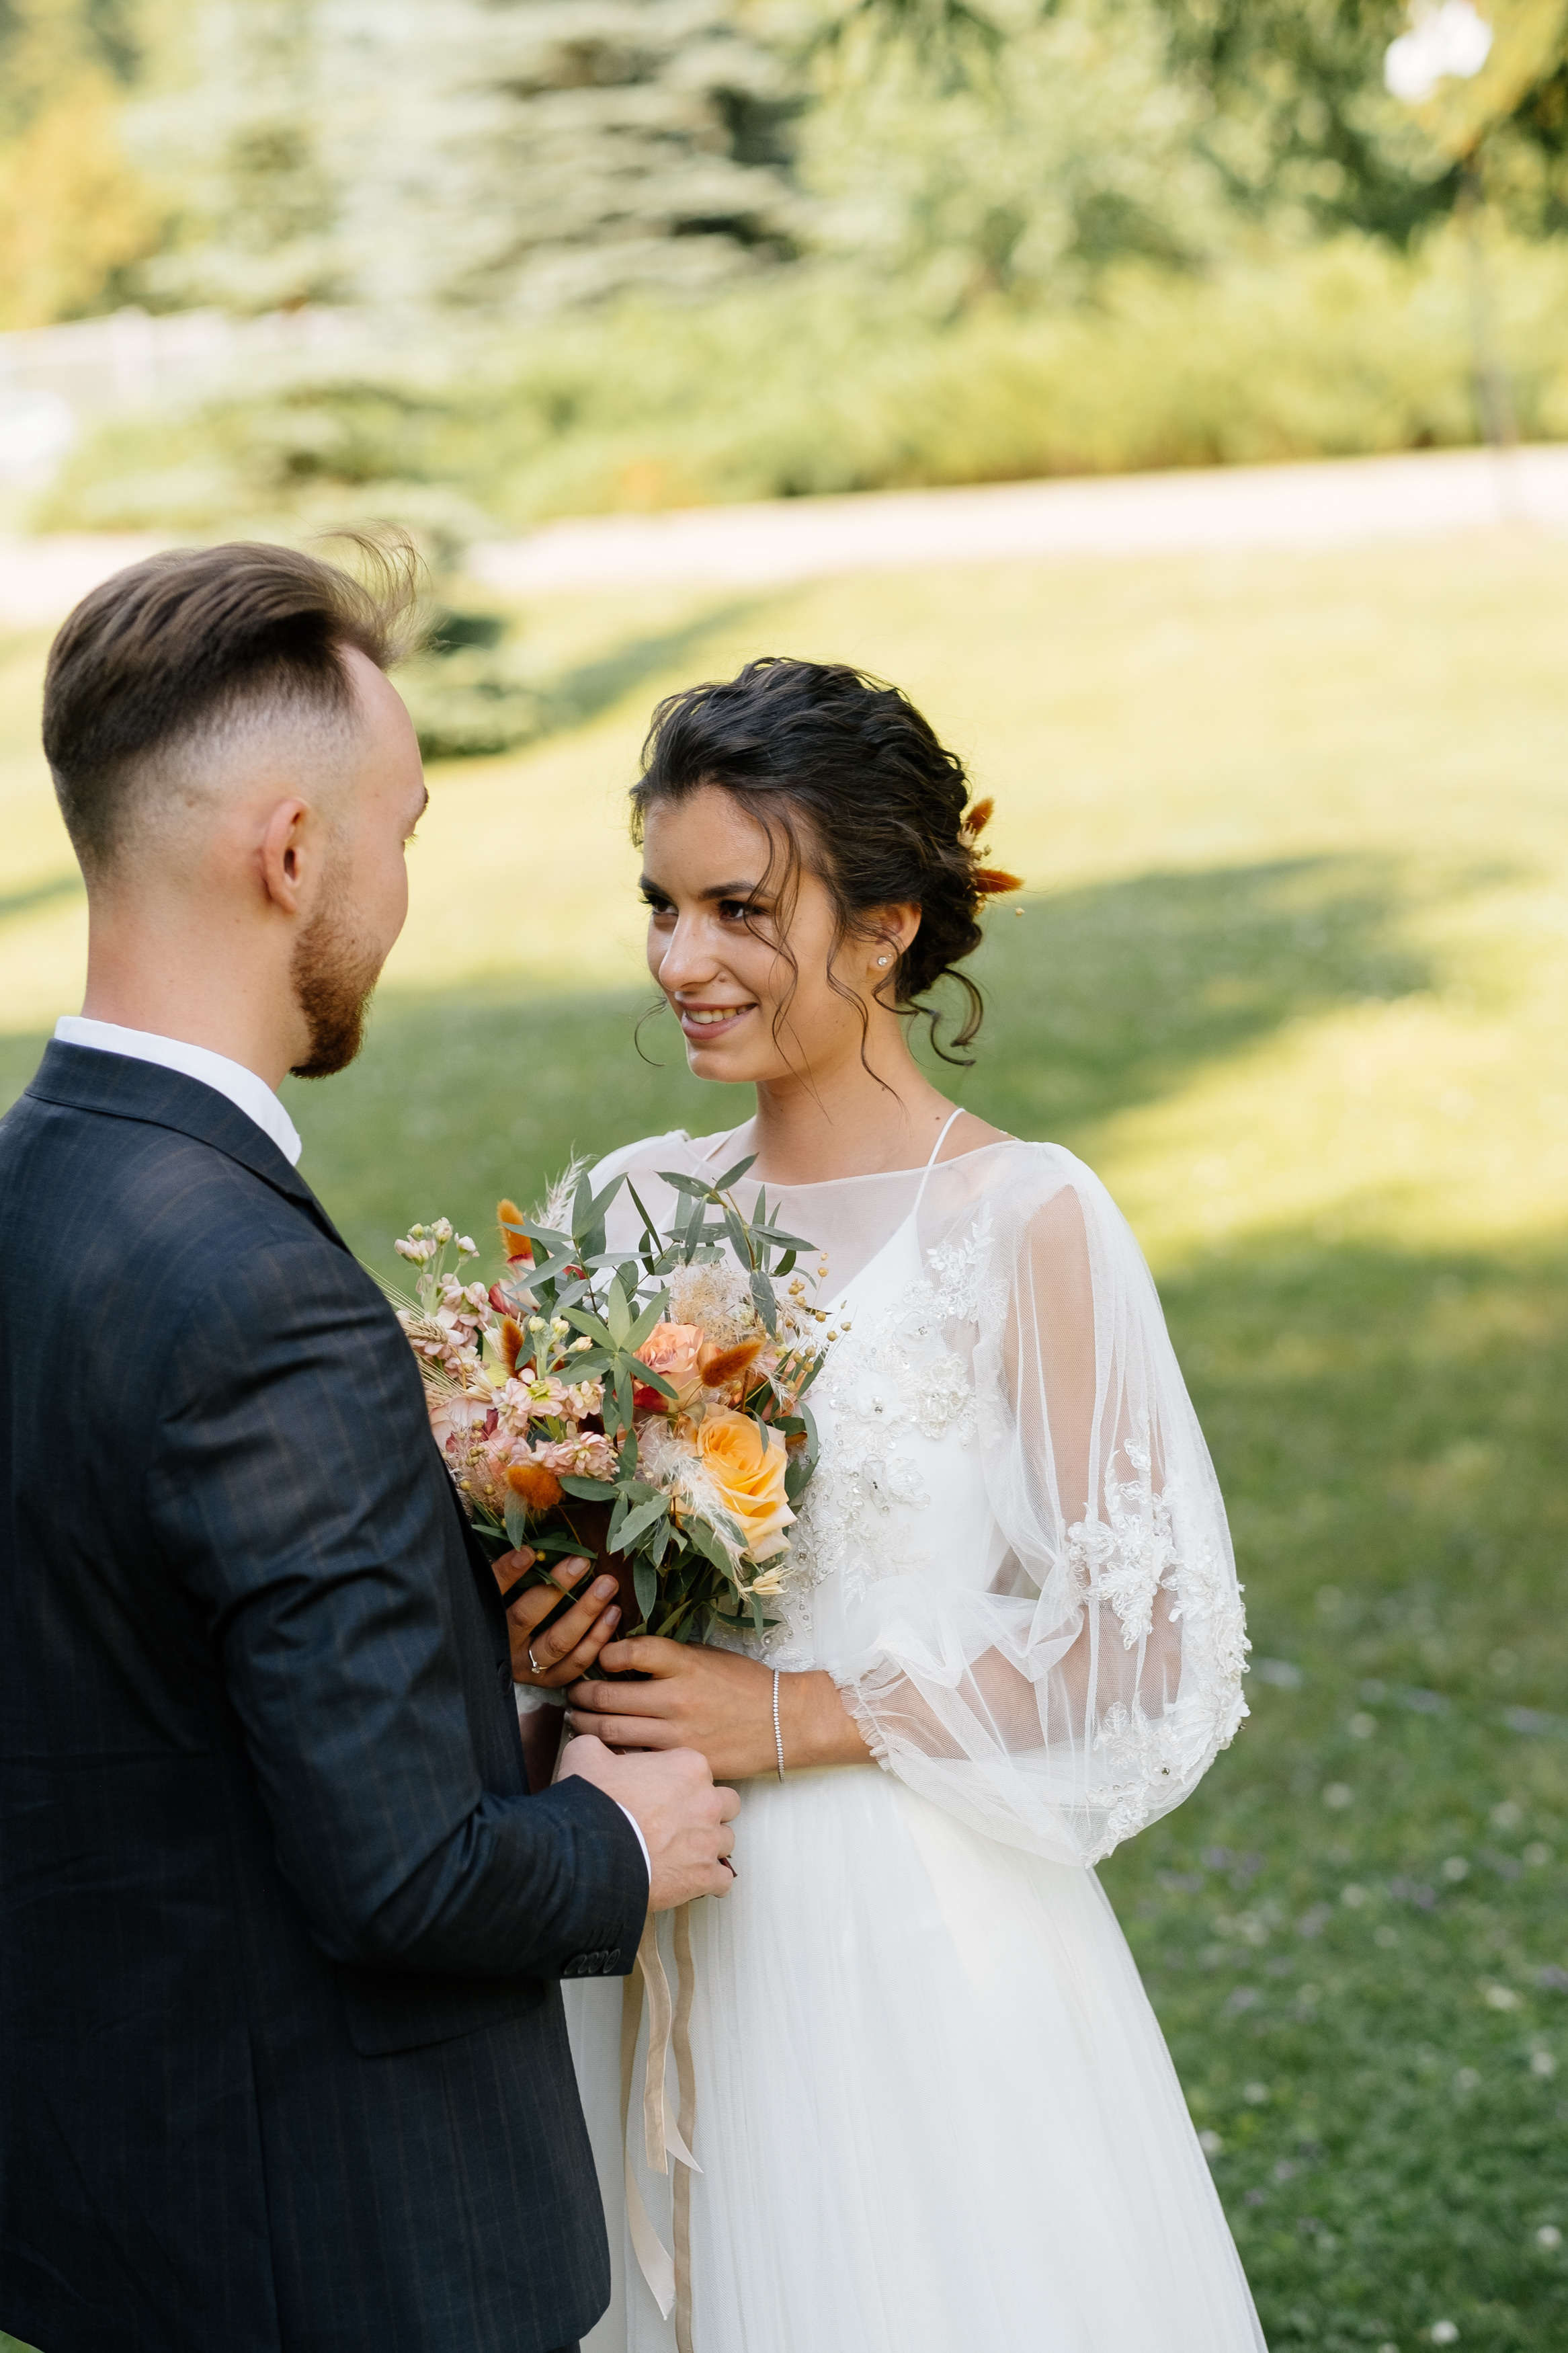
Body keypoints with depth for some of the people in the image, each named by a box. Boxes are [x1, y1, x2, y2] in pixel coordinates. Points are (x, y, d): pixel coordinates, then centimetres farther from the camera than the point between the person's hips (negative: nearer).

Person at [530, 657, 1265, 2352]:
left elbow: (1142, 1638, -14)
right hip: (659, 1922, 5)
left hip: (907, 1935, -5)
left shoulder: (1025, 1223, -13)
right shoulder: (639, 1206, 3)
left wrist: (795, 1718, -17)